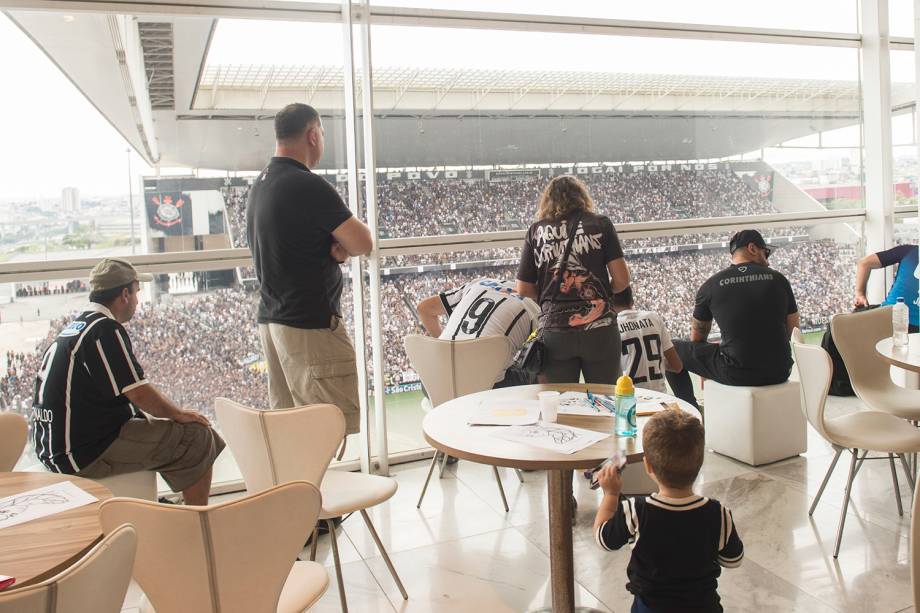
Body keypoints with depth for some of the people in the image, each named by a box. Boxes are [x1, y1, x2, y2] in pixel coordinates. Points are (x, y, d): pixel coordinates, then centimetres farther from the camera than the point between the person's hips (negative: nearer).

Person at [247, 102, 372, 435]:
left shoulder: (260, 185, 14)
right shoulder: (309, 186, -16)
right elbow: (363, 244, -15)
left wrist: (334, 246, 2)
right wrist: (344, 243, 6)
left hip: (271, 319, 10)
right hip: (311, 326, -9)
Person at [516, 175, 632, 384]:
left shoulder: (536, 231, 8)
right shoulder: (600, 224, 6)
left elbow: (524, 291, 7)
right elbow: (622, 280, 0)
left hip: (554, 332, 1)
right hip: (599, 329, 0)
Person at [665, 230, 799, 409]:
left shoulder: (711, 285, 0)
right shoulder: (778, 279, 5)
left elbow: (696, 338, 10)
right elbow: (793, 331, 13)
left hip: (738, 374, -3)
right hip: (780, 372, 4)